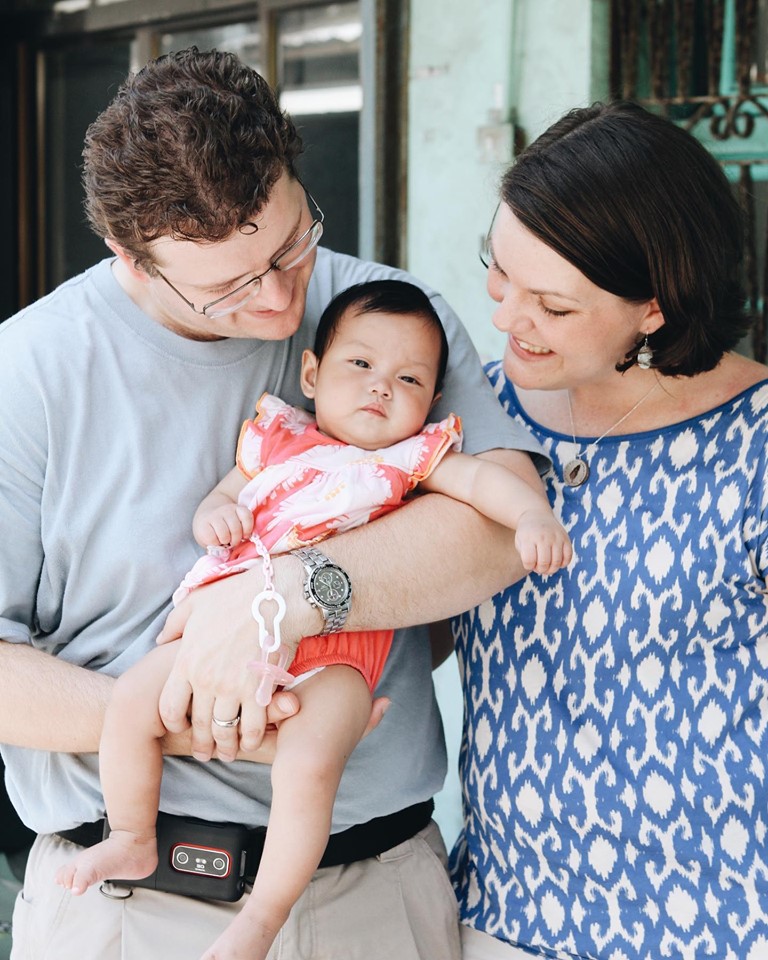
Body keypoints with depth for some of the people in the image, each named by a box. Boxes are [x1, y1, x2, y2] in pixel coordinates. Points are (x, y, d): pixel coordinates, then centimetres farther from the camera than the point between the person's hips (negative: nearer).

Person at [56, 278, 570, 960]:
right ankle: (132, 842, 18)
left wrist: (534, 514, -19)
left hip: (335, 652, -4)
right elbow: (228, 491, 26)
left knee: (308, 764, -26)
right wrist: (213, 514, 2)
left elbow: (484, 477, 1)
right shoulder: (278, 437, 21)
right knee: (131, 702, -7)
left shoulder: (415, 455, 13)